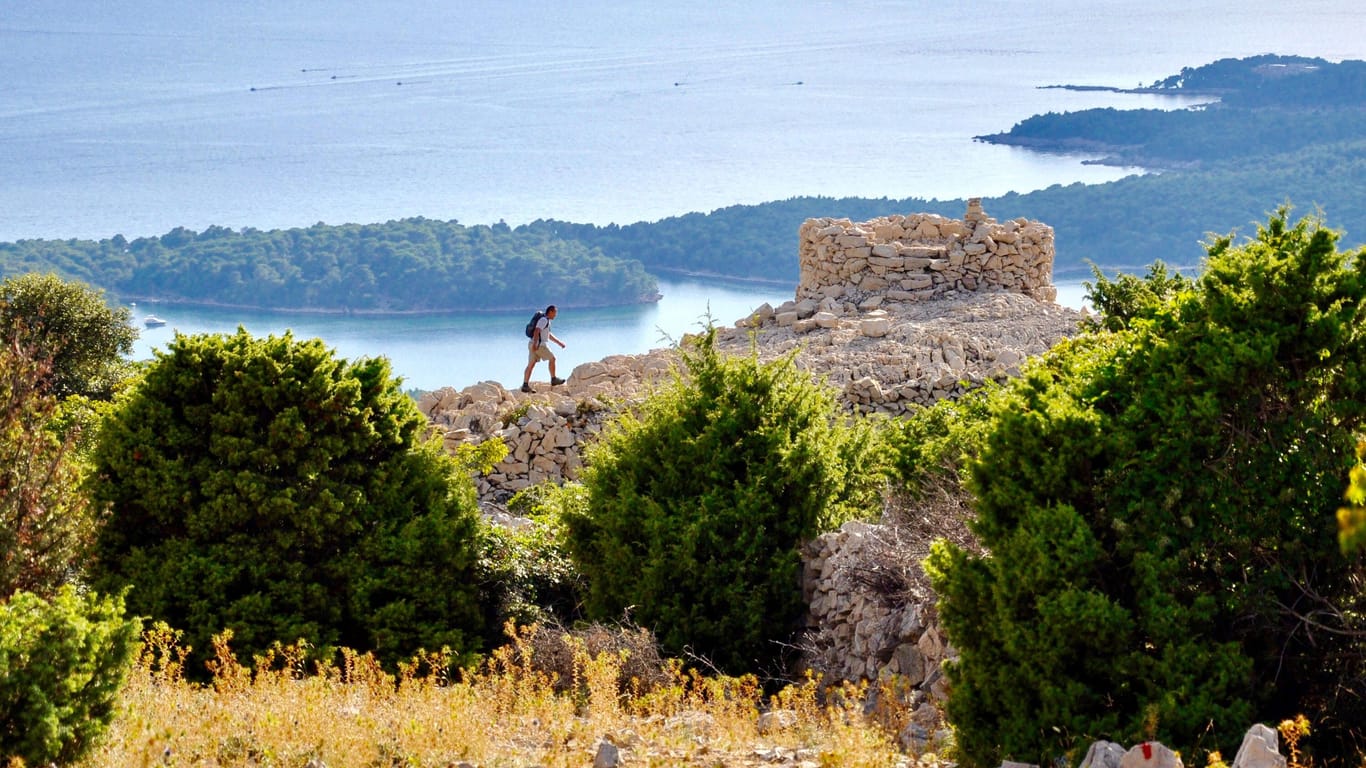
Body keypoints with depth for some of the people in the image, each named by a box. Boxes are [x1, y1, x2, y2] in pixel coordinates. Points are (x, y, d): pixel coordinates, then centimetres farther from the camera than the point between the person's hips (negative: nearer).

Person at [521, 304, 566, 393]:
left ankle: (525, 385, -3)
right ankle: (554, 379, 12)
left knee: (531, 365, 3)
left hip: (533, 345, 10)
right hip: (540, 345, -10)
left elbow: (549, 335, 32)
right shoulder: (544, 320, -11)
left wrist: (559, 342, 33)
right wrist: (535, 344, -33)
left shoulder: (545, 321, 22)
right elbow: (536, 331, -24)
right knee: (552, 359, 4)